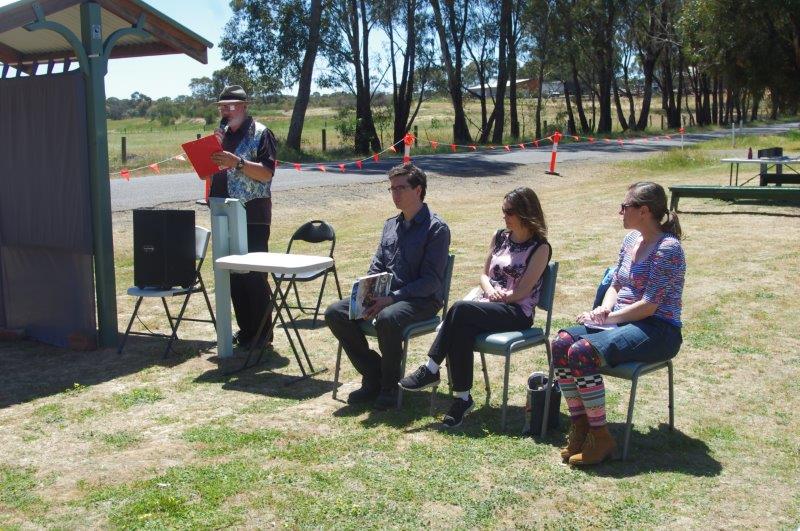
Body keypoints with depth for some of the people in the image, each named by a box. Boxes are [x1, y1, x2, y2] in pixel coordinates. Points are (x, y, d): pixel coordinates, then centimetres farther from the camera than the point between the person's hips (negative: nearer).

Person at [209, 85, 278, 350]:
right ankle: (245, 329, 20)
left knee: (254, 275, -4)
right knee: (233, 274, 10)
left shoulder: (260, 133, -5)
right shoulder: (223, 134, 17)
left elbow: (266, 172, -15)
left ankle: (261, 332, 4)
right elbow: (212, 170, 24)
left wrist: (237, 162, -26)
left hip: (252, 216, -7)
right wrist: (210, 156, 3)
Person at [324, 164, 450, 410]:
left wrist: (392, 298, -23)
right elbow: (377, 266, 18)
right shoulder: (391, 225, 16)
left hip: (422, 300, -7)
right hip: (385, 295, 8)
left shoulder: (436, 228, -8)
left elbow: (431, 280, -15)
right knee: (335, 313, -11)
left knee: (387, 318, -38)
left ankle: (390, 386, -15)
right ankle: (373, 377, -2)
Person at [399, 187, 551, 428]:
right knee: (462, 331, -31)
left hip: (517, 313, -6)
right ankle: (462, 398, -27)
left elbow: (522, 292, -9)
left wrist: (500, 297, -5)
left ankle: (431, 370, -22)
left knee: (460, 309, -31)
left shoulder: (540, 248, -3)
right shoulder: (500, 237, 17)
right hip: (488, 307, 6)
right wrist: (490, 291, -3)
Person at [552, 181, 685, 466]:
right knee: (561, 343, -16)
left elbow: (649, 306, -18)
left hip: (658, 329, -8)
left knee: (582, 352, -30)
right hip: (622, 322, 8)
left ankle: (600, 437, -18)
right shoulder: (631, 240, 12)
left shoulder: (668, 248, -14)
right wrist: (604, 309, -2)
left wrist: (609, 318, -13)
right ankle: (579, 425, -9)